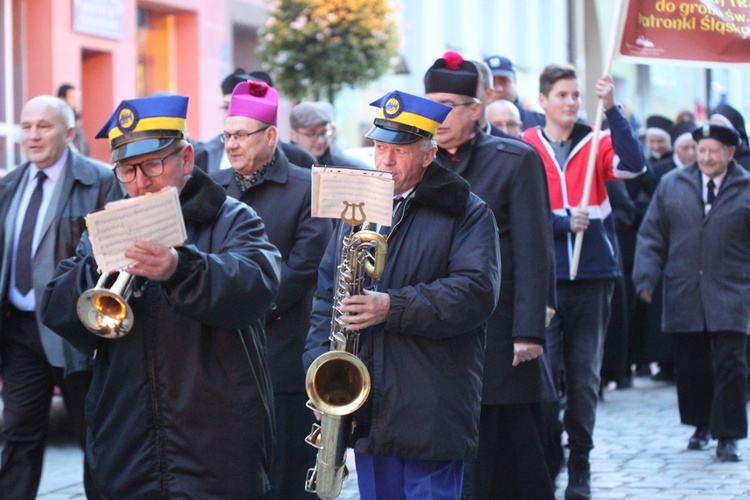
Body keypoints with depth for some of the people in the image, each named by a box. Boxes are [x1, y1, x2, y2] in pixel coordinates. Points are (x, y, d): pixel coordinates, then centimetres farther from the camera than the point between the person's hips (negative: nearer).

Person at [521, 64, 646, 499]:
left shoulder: (597, 145, 7)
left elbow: (634, 164, -13)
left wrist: (612, 109, -18)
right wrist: (562, 222, -15)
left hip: (593, 278, 2)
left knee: (585, 376, 6)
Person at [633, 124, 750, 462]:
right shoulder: (672, 185, 8)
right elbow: (652, 236, 9)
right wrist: (646, 277, -2)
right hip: (683, 294, 2)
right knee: (691, 366, 9)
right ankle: (702, 425, 27)